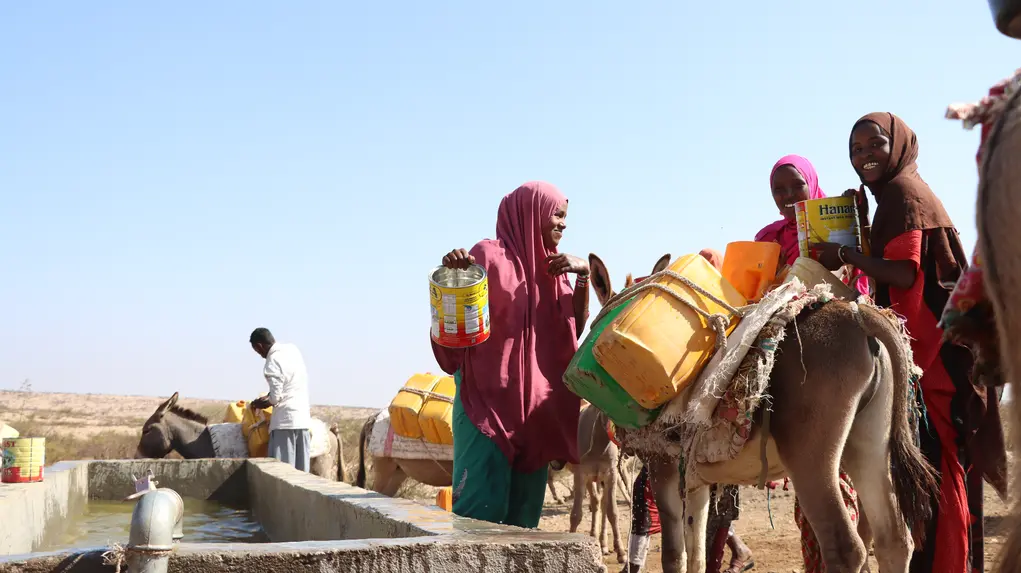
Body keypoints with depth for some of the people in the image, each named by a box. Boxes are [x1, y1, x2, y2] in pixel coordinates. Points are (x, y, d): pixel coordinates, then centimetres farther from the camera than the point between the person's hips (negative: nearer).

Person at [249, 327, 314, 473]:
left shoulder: (272, 363, -15)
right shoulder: (292, 349, 9)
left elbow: (275, 398, -15)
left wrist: (258, 404, 4)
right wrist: (268, 397, 21)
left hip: (285, 419, -8)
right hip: (303, 417, 8)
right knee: (301, 468, 7)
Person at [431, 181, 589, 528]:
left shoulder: (552, 268, 16)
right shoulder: (489, 256, -5)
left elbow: (575, 330, 13)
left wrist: (583, 276, -1)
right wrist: (450, 274, -29)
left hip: (537, 406, 7)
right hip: (487, 400, -7)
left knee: (523, 515, 6)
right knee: (482, 511, -13)